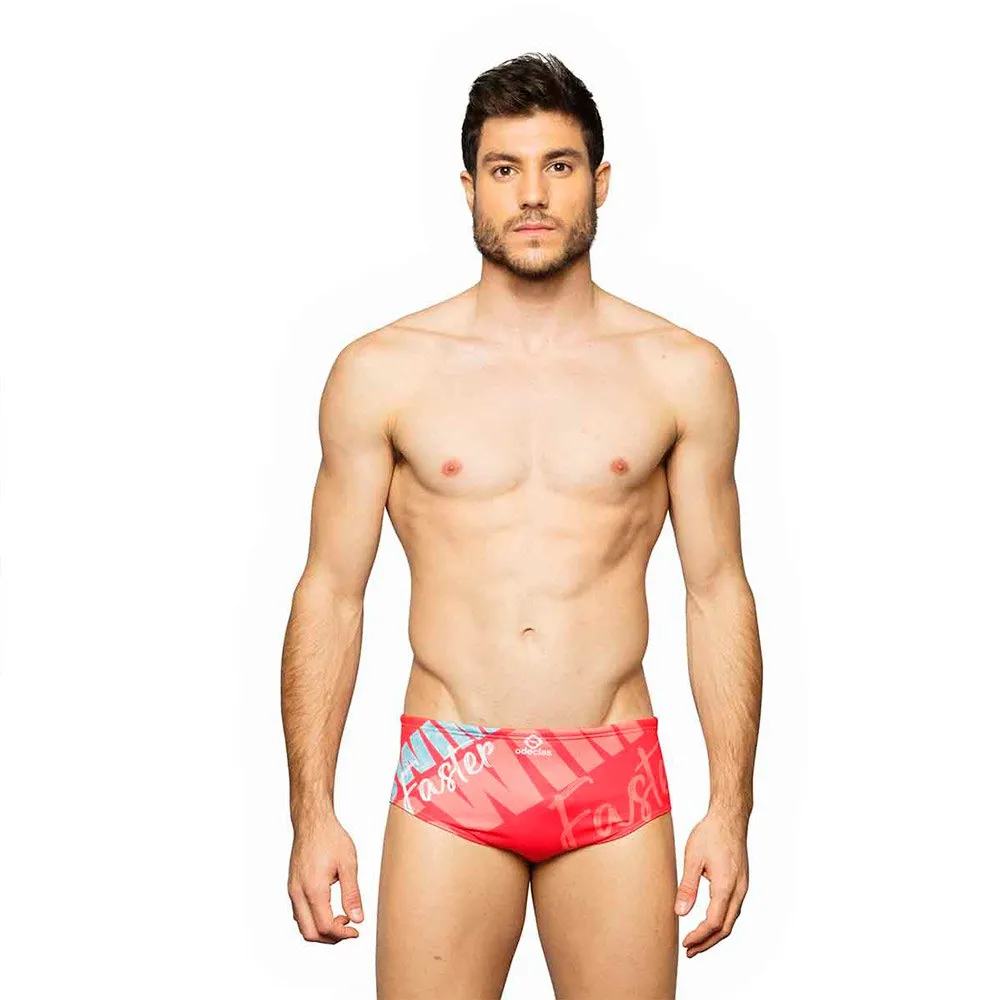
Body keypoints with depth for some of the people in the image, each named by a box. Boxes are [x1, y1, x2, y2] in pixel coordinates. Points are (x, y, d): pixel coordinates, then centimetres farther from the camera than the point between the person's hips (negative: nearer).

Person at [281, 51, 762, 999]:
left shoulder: (683, 372, 3)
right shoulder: (381, 372, 1)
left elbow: (718, 592, 6)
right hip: (448, 780, 0)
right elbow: (330, 593, 3)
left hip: (616, 781, 1)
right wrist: (312, 812, -1)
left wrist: (730, 807, 1)